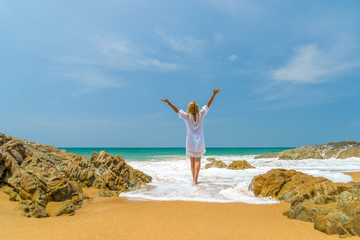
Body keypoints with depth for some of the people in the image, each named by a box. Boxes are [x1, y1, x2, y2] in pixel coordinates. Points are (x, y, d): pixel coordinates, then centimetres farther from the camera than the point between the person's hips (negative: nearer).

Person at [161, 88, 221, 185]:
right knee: (198, 161, 8)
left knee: (192, 161, 15)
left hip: (190, 143, 0)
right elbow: (208, 105, -2)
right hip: (200, 142, 1)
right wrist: (214, 94, 2)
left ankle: (194, 179, 18)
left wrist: (168, 102, -4)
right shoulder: (200, 115, -8)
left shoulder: (187, 116, -12)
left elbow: (177, 110, -7)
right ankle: (195, 180, -3)